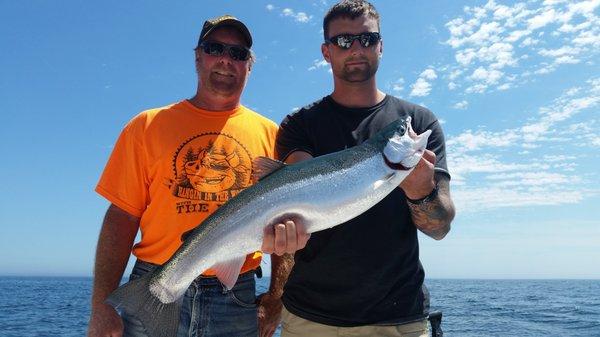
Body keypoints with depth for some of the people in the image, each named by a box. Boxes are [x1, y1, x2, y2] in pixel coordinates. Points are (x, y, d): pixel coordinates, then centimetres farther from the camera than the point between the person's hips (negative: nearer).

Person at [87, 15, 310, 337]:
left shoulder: (269, 133, 5)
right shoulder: (148, 125, 4)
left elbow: (285, 215, 5)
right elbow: (123, 216, 0)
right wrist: (102, 308, -7)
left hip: (236, 298, 1)